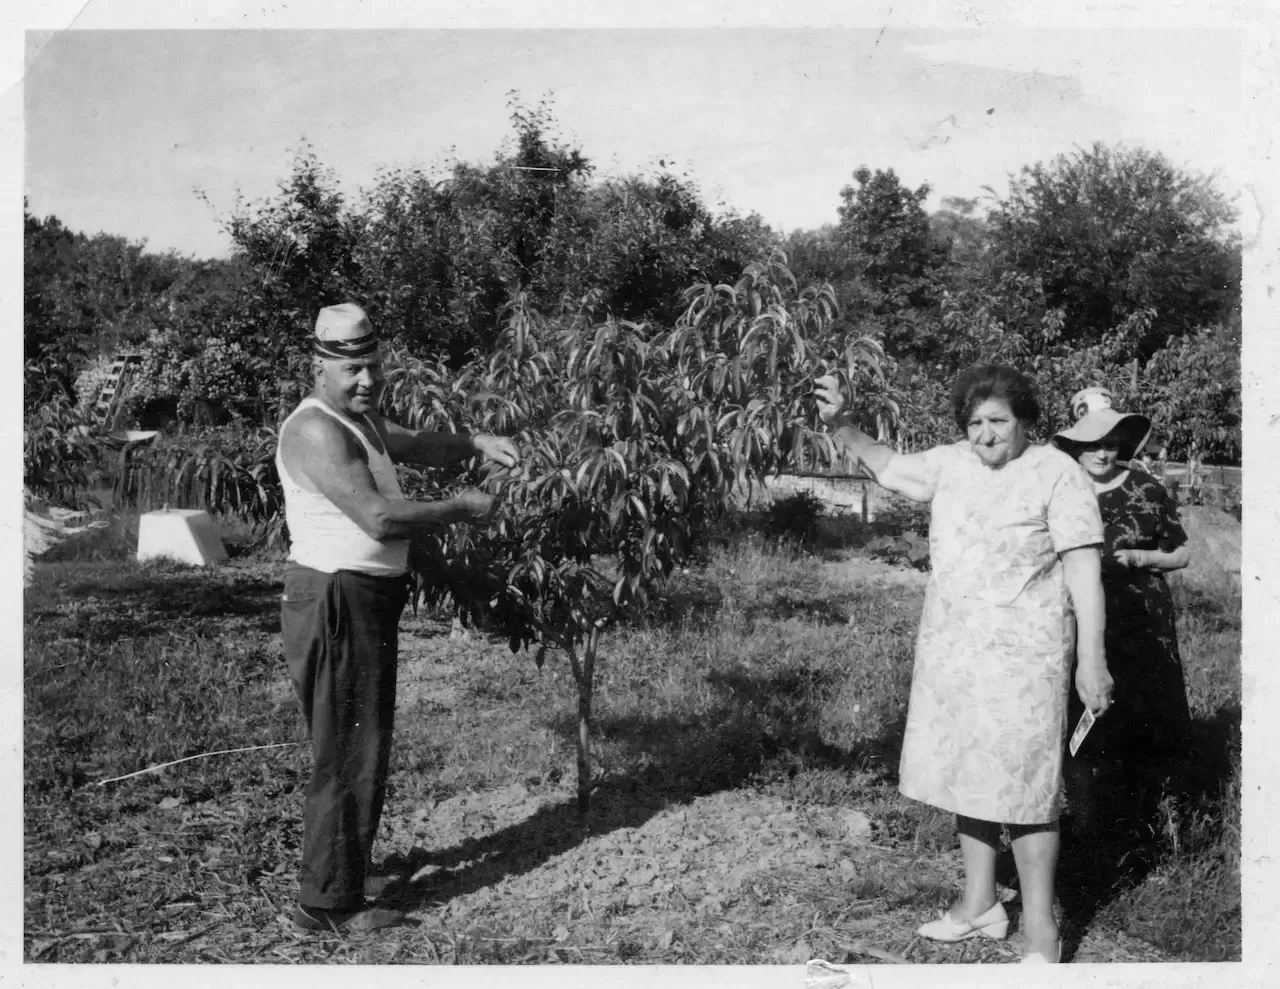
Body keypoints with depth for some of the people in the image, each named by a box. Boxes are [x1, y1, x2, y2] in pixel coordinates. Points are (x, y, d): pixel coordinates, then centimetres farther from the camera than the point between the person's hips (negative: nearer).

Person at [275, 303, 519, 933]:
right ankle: (327, 904, 9)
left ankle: (341, 860, 38)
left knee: (362, 742, 22)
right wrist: (460, 510, -15)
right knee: (348, 753, -2)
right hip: (336, 603, -11)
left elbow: (417, 446, 27)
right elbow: (381, 519, -27)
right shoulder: (316, 431, -20)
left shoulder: (359, 418, 13)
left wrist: (475, 443, 9)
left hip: (368, 602, 11)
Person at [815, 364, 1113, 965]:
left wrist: (1091, 657, -14)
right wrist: (840, 425, 5)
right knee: (967, 775, 14)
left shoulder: (1056, 473, -9)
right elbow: (888, 468, 21)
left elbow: (1084, 568, -11)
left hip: (1022, 656, -6)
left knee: (1022, 785, -3)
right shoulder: (951, 464, 7)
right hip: (949, 649, 6)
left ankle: (1039, 930, 9)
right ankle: (980, 907, 28)